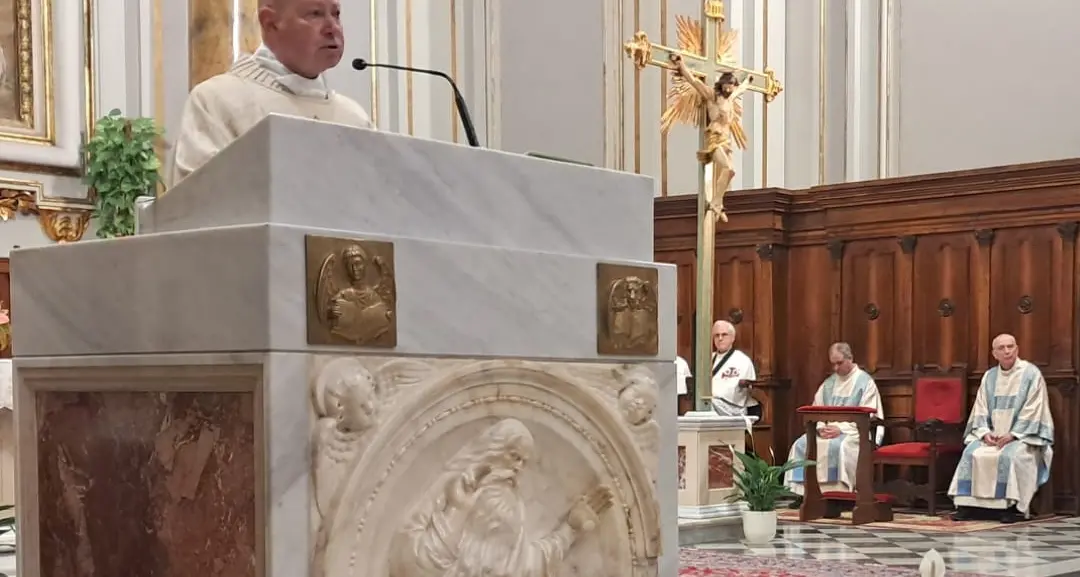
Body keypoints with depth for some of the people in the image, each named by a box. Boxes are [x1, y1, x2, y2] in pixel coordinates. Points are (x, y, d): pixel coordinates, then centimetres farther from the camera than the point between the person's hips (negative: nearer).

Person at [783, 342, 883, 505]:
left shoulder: (865, 382, -2)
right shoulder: (829, 383, 16)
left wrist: (841, 429, -20)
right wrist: (821, 427, -10)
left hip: (855, 432, -6)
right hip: (829, 430, 6)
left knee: (838, 446, -36)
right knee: (802, 444, -15)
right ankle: (803, 493, -15)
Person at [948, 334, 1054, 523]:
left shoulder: (1031, 373, -5)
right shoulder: (989, 376, 9)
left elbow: (1033, 410, -11)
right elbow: (980, 408, 8)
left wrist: (1012, 434, -18)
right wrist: (985, 432, -10)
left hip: (1023, 434, -5)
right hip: (992, 434, 5)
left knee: (1010, 455, -33)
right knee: (971, 452, -19)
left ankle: (1012, 506, -25)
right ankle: (968, 505, -19)